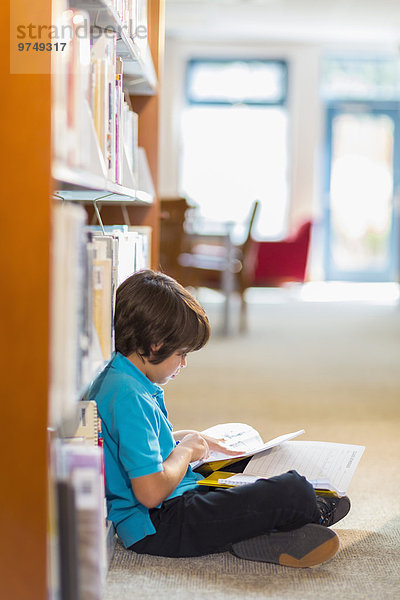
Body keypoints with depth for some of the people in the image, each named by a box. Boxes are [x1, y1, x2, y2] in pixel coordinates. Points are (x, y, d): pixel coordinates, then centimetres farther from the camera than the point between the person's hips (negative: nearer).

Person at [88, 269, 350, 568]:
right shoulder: (130, 398, -23)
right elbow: (152, 492, -27)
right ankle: (313, 513, 15)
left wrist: (183, 438, 19)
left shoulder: (116, 380, 11)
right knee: (293, 491, -16)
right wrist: (186, 449, -9)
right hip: (157, 528, -11)